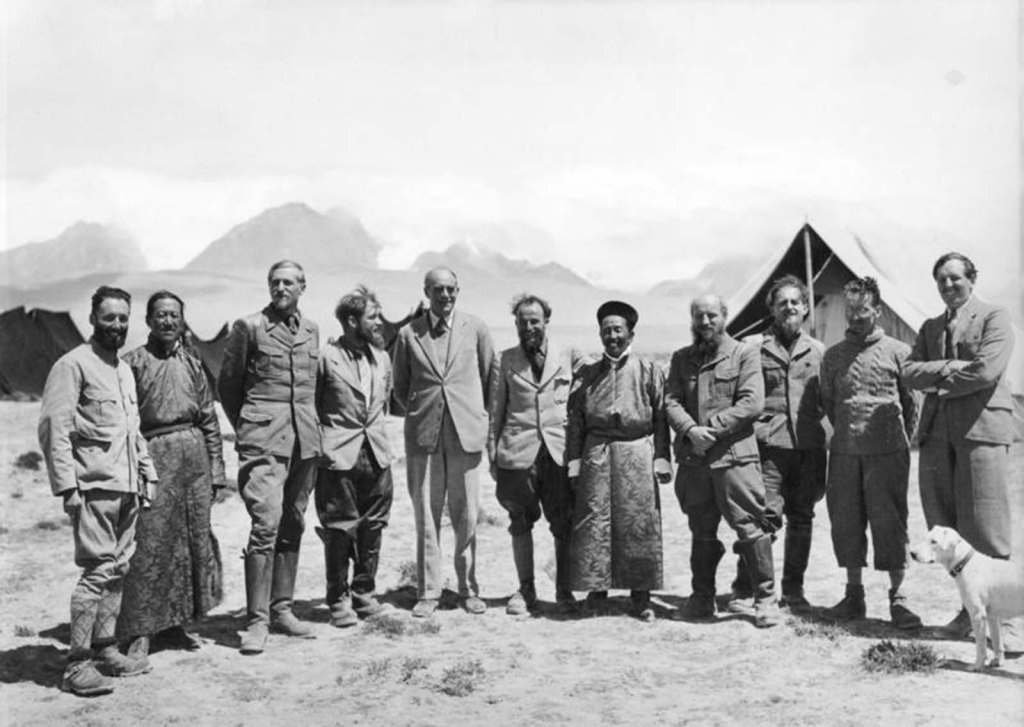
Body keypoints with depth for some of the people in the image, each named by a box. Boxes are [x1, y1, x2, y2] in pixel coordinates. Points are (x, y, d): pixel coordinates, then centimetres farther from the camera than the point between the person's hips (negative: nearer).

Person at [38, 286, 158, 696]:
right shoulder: (73, 365, -7)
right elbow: (53, 428, -13)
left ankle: (105, 649, 22)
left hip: (127, 487, 8)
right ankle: (77, 665, -3)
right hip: (94, 487, -8)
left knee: (118, 569, 11)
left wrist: (146, 471, 18)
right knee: (98, 570, -10)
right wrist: (67, 485, -18)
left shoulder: (124, 369, 18)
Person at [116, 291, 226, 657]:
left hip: (194, 456, 5)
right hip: (153, 456, -5)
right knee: (149, 543, -6)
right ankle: (141, 631, 3)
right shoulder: (133, 362, 1)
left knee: (193, 540, 8)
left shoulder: (192, 364, 13)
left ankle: (174, 624, 20)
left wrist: (216, 471, 9)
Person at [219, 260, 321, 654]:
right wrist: (246, 428, 10)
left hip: (305, 440, 5)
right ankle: (256, 621, -7)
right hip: (264, 440, -5)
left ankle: (282, 609, 20)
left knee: (292, 525, 9)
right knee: (266, 523, -13)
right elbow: (227, 384, 6)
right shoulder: (249, 327, -1)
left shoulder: (312, 330, 13)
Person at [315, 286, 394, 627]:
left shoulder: (382, 358, 11)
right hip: (339, 456, -5)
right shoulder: (326, 357, -8)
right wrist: (320, 442, -2)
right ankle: (338, 601, 13)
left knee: (372, 528, 9)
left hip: (377, 455, 5)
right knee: (339, 529, 1)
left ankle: (364, 593, 23)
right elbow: (311, 405, -3)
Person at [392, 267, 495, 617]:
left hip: (466, 432, 0)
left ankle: (469, 589, 18)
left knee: (466, 516, 5)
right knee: (426, 516, 4)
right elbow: (400, 387, 15)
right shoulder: (408, 334, 5)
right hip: (422, 435, 0)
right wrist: (417, 414, 9)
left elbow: (490, 378, 11)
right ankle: (427, 592, 14)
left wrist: (482, 415, 10)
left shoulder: (475, 329, 4)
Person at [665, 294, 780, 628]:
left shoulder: (745, 354, 2)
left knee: (750, 527, -4)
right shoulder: (681, 358, 14)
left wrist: (712, 428, -14)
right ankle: (702, 597, 24)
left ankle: (765, 598, 8)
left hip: (734, 454, -4)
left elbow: (752, 403, -9)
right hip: (693, 458, 4)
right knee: (701, 532, 13)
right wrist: (691, 430, -15)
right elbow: (671, 401, 4)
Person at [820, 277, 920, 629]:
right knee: (846, 523, 7)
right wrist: (846, 433, 12)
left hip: (887, 454, -3)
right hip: (845, 453, 3)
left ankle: (897, 598, 8)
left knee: (890, 523, -2)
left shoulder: (898, 351, 1)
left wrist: (900, 442, 6)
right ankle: (853, 595, 19)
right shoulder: (833, 355, 8)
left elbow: (911, 402, 6)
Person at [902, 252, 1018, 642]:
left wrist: (939, 385, -1)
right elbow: (910, 373, 7)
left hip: (981, 426, -5)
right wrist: (951, 367, -8)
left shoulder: (994, 317, 4)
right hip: (937, 432, 6)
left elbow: (987, 371, -11)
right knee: (945, 527, 5)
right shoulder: (930, 327, 21)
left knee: (984, 527, -7)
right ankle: (970, 609, 15)